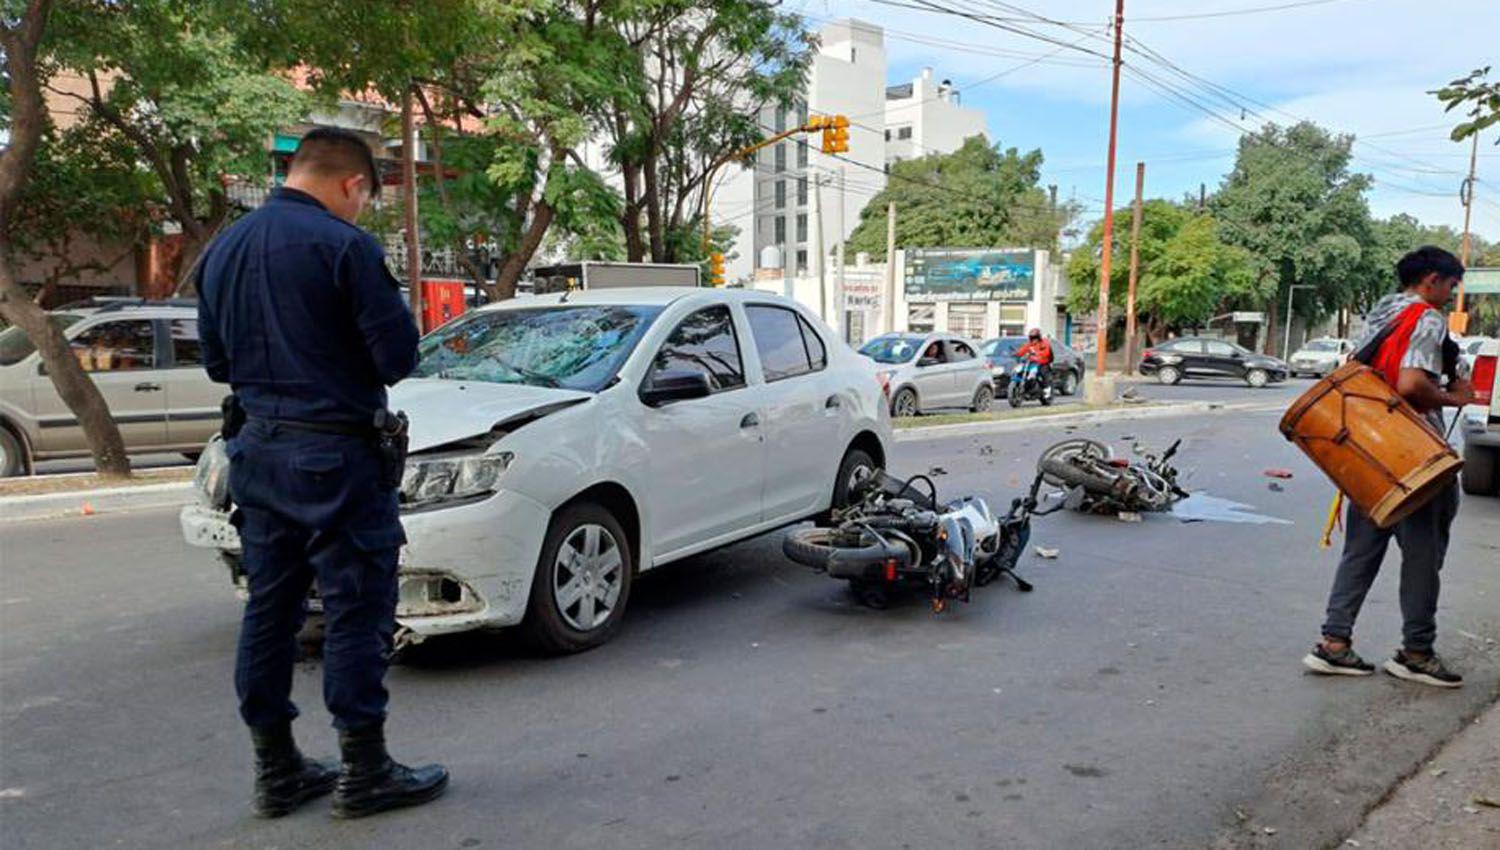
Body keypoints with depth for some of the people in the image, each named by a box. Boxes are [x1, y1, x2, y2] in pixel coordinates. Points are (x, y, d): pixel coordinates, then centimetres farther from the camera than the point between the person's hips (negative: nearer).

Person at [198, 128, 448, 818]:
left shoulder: (223, 249, 10)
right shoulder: (343, 245, -14)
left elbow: (216, 361, 15)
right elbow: (398, 355, -14)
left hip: (258, 451, 8)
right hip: (335, 453, -7)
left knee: (269, 608, 14)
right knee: (356, 611, 1)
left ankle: (276, 772, 24)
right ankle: (364, 774, 11)